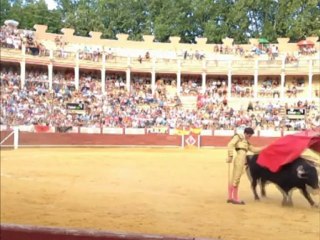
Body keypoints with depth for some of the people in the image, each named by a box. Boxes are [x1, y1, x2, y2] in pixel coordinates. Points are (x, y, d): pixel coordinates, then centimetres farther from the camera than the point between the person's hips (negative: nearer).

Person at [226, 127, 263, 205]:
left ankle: (230, 197, 17)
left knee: (234, 179, 12)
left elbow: (253, 149, 28)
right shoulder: (239, 136, 4)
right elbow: (230, 144, -9)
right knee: (236, 178, -6)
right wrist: (230, 156, -15)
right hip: (240, 159, -9)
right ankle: (235, 198, -2)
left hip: (242, 160, 9)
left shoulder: (246, 142, 27)